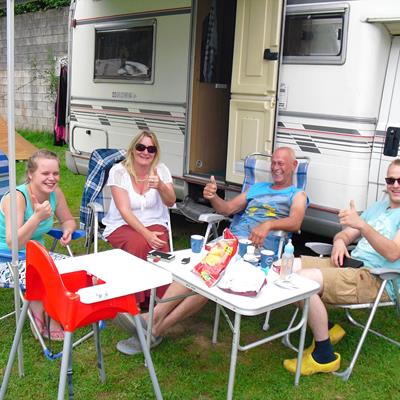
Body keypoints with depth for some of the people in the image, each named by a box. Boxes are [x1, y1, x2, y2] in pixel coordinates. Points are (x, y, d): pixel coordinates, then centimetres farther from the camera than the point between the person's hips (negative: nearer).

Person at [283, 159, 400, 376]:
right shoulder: (377, 207, 21)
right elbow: (346, 234, 23)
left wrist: (362, 225, -35)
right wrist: (340, 241, -3)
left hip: (377, 280, -9)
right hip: (350, 265, 9)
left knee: (302, 280, -28)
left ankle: (324, 355, -13)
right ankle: (327, 329, 6)